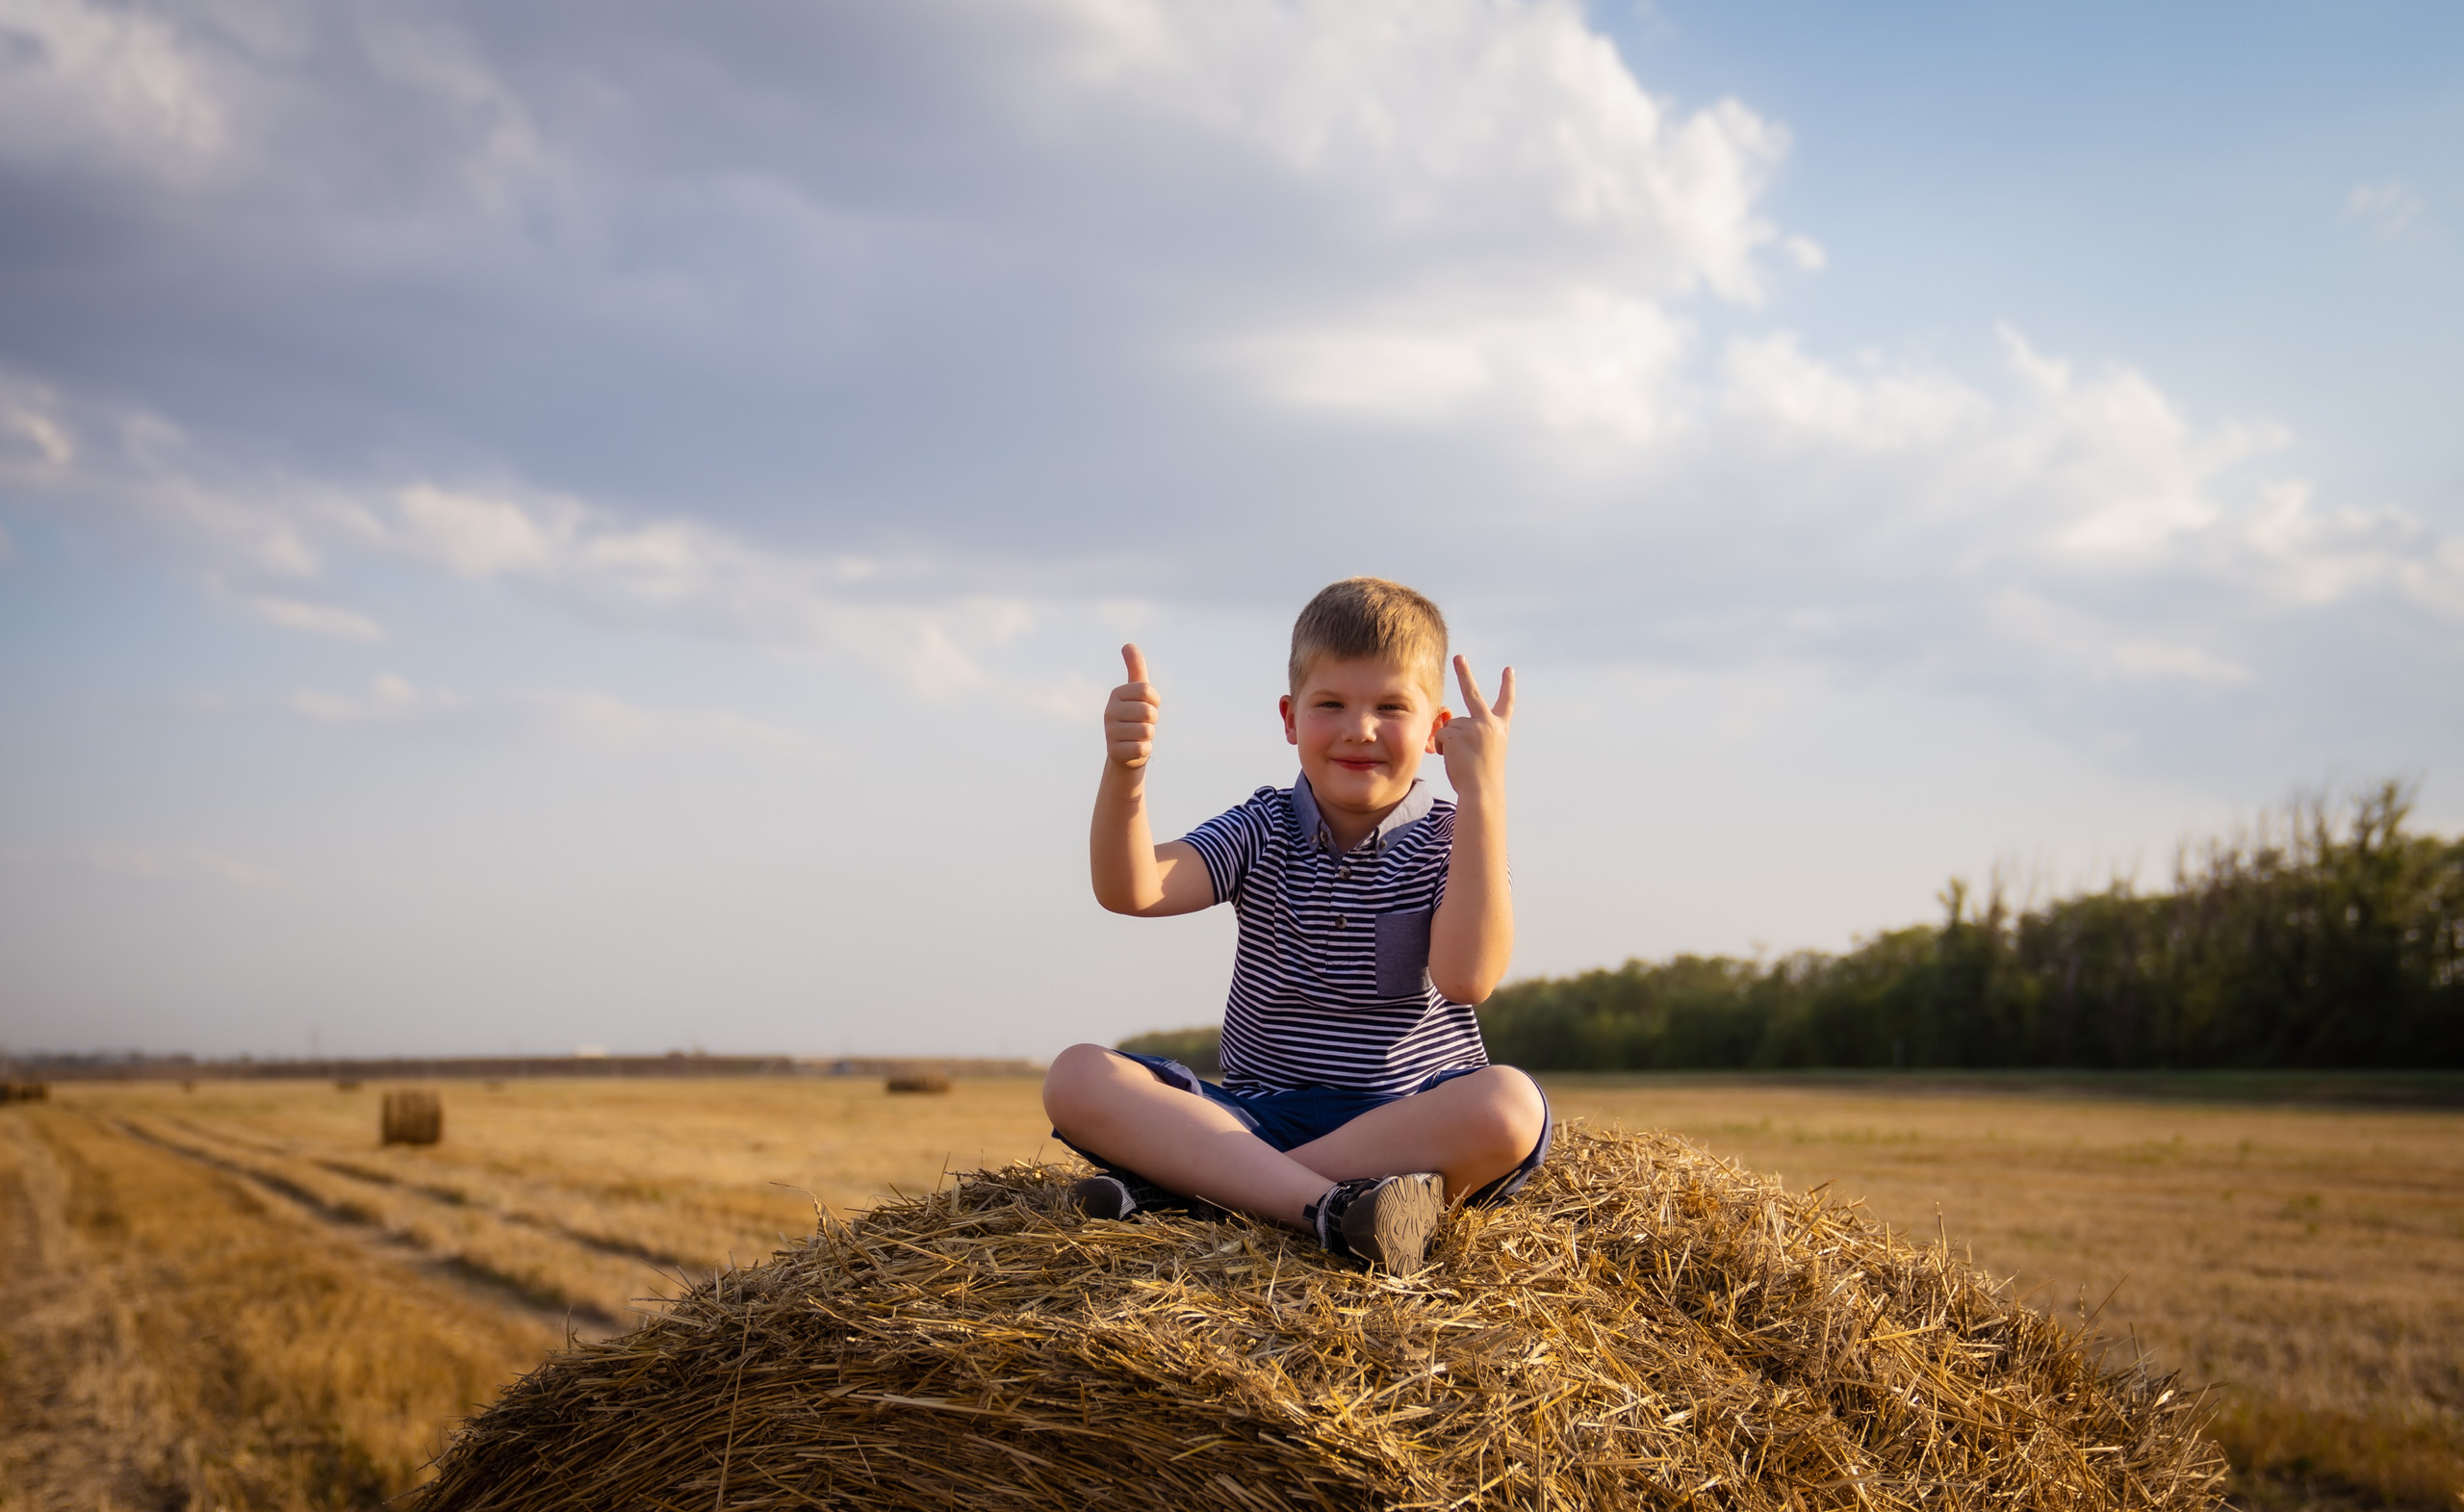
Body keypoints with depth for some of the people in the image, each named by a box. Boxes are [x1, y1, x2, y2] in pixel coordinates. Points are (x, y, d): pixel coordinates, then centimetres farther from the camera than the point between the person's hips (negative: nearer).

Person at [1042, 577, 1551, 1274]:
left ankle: (1183, 1179, -31)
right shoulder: (1264, 832, 6)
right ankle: (1326, 1207, -38)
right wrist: (1124, 771, -30)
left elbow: (1467, 976, -21)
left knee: (1509, 1104, -36)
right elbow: (1131, 891, -11)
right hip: (1260, 1116, 2)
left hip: (1413, 1120, -2)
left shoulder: (1452, 839, -1)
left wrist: (1483, 792, -24)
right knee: (1077, 1076, -20)